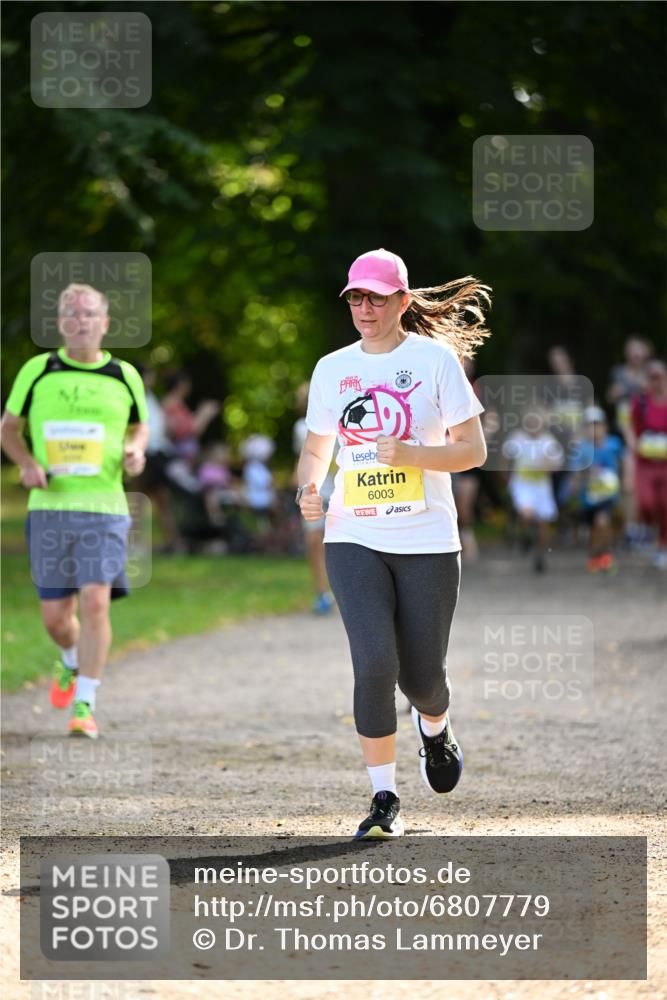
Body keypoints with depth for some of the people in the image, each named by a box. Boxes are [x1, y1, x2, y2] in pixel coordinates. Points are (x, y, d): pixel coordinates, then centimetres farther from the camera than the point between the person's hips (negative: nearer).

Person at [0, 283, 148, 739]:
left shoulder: (125, 376, 4)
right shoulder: (37, 371, 2)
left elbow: (140, 425, 20)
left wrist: (136, 450, -2)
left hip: (104, 506, -1)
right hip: (49, 507, 1)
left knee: (95, 602, -15)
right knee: (54, 614, 5)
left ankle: (85, 705, -8)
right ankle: (73, 663, 40)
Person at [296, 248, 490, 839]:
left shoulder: (435, 358, -2)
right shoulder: (332, 369, 8)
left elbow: (473, 450, -2)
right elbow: (316, 448, 19)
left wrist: (410, 454, -18)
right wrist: (309, 489, -3)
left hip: (427, 541, -1)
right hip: (354, 539, 1)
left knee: (422, 674, 3)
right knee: (375, 662, -16)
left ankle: (434, 729, 41)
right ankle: (384, 800, -7)